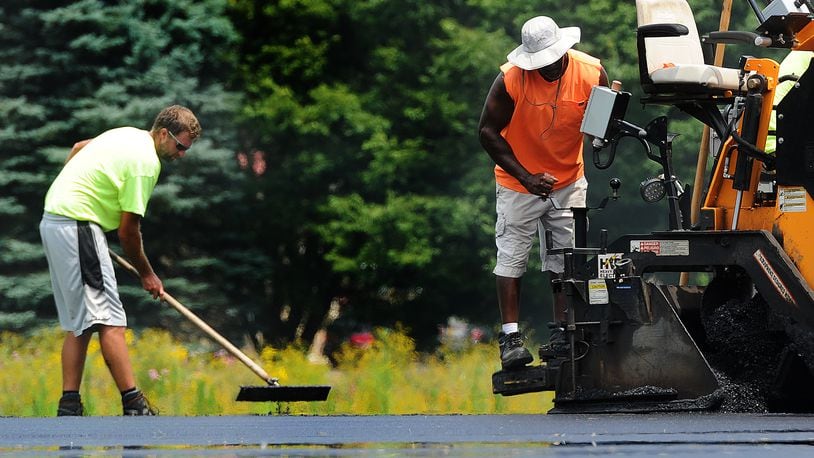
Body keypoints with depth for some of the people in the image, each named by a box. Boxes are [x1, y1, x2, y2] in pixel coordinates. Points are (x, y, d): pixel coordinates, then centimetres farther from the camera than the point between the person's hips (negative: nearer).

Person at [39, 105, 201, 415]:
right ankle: (133, 405, -21)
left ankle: (69, 407, 7)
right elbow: (128, 230, -11)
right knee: (108, 320, -15)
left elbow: (78, 148, 32)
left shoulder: (128, 135, 15)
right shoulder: (146, 162, -14)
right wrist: (146, 274, 2)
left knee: (79, 323, 11)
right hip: (78, 226, -10)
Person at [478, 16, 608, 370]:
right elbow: (488, 132, -15)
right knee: (512, 257, -5)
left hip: (569, 181, 3)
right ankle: (511, 337, -4)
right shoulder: (511, 79, -23)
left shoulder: (592, 73, -16)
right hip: (519, 182, -3)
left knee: (565, 260, 5)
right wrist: (527, 177, -21)